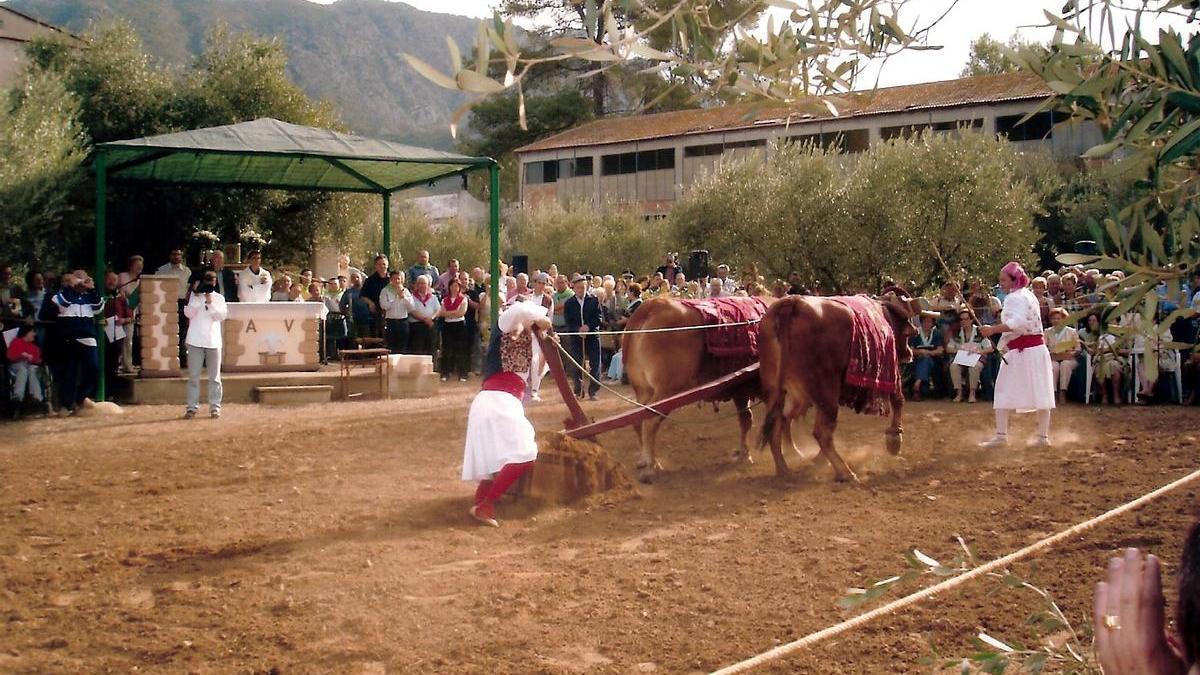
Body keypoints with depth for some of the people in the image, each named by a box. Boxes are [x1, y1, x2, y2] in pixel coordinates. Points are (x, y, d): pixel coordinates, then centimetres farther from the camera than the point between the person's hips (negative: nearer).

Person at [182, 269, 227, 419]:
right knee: (193, 376, 1)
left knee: (214, 377, 2)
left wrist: (210, 302, -12)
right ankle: (192, 407, 4)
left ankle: (215, 407, 6)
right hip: (195, 341, 0)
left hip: (213, 341, 1)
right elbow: (189, 313, -5)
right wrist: (197, 298, -12)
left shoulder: (219, 298, 9)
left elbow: (221, 316, -3)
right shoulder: (195, 296, 7)